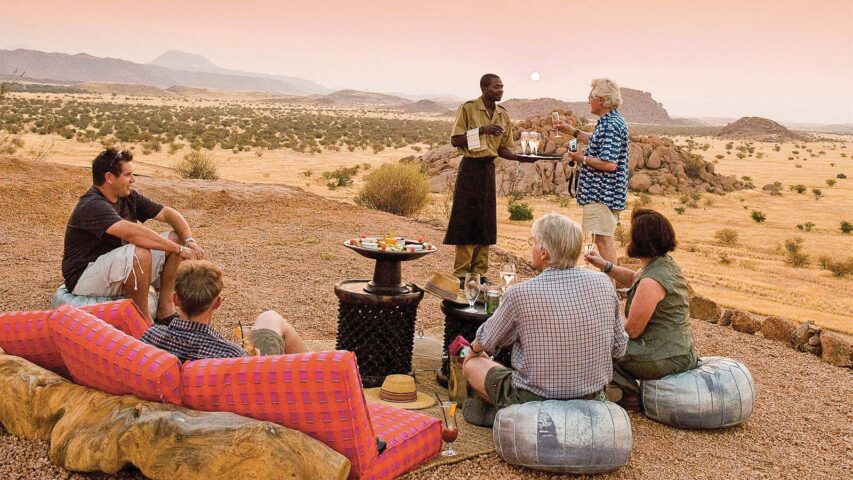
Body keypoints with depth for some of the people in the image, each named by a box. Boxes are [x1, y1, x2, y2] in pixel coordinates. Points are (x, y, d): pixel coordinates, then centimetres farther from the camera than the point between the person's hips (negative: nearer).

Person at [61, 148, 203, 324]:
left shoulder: (128, 197, 2)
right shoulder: (92, 206, -25)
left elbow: (168, 213, 2)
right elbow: (134, 232, -38)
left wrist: (190, 241, -16)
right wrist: (179, 249, -34)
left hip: (119, 267, 9)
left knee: (176, 238, -1)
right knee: (139, 253, -37)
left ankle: (165, 309, -3)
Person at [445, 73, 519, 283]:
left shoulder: (503, 115, 10)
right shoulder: (468, 109, -6)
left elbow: (502, 148, 12)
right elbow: (455, 140, -10)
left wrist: (518, 157, -7)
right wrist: (481, 130, -20)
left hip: (489, 168, 5)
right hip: (470, 167, -5)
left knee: (485, 221, 6)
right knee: (465, 219, -3)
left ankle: (479, 272, 14)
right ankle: (461, 272, 3)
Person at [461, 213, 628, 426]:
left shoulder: (520, 293, -20)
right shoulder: (603, 283, -9)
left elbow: (485, 343, -1)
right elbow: (619, 348, 3)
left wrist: (473, 348, 22)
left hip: (533, 400, -4)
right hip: (592, 400, 5)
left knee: (472, 363, 18)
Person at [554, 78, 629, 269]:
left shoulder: (611, 126, -21)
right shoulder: (613, 121, 12)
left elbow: (609, 164, -27)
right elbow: (599, 143, 29)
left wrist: (583, 159, -15)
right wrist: (572, 131, 28)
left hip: (602, 194, -11)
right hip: (606, 193, 11)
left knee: (603, 239, -7)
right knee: (605, 239, 18)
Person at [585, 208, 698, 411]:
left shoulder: (651, 283, -26)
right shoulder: (666, 263, 3)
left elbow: (632, 330, -19)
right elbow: (633, 278, 24)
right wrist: (605, 265, 13)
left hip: (663, 360, -10)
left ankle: (630, 394, 6)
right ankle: (630, 388, 21)